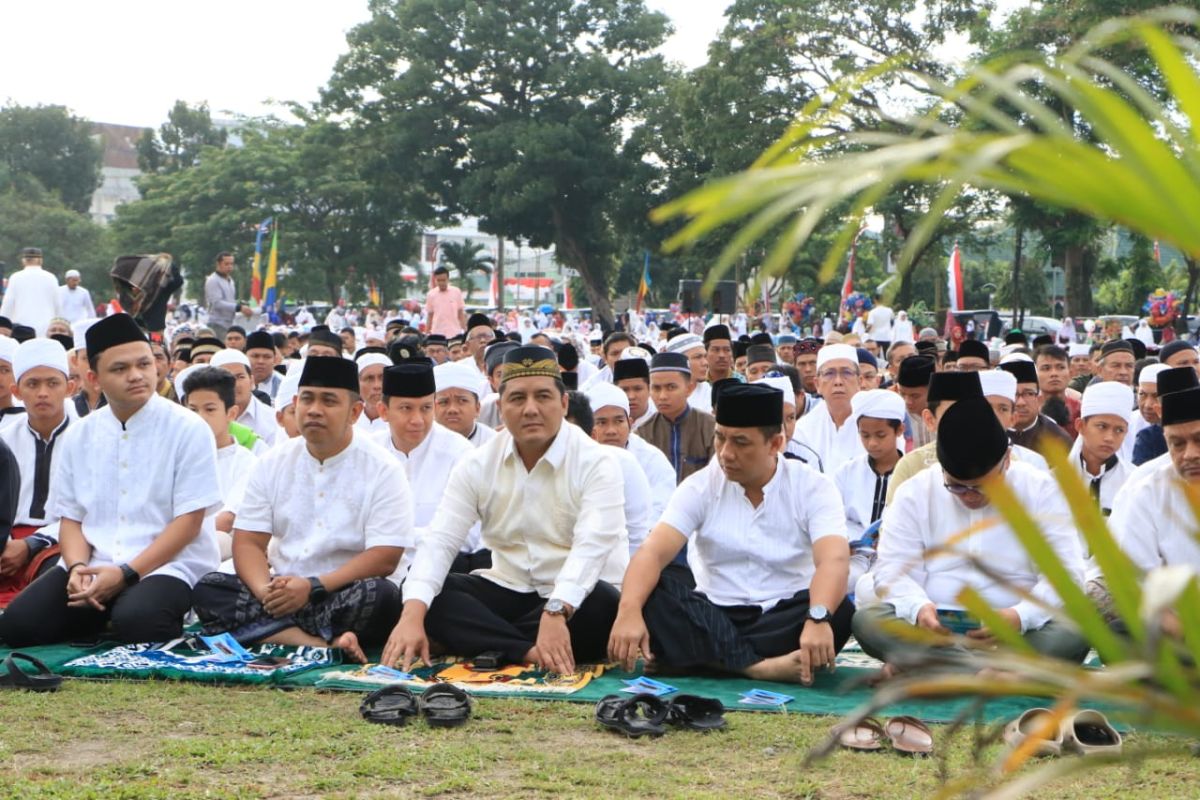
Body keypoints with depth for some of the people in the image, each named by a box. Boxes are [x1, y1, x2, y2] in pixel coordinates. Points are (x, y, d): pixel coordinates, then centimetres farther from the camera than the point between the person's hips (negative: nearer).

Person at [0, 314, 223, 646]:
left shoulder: (188, 429, -5)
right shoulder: (77, 436, 10)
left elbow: (188, 521, -9)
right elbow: (70, 517, 12)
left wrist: (126, 574, -19)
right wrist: (78, 567, -12)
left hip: (166, 564, -4)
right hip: (93, 565, 5)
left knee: (135, 622, -36)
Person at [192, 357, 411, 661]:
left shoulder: (383, 469, -3)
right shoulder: (273, 463, 10)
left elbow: (384, 558, -11)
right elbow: (248, 542, 3)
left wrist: (313, 587, -20)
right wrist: (264, 589, -19)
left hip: (345, 596, -4)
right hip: (281, 591, 4)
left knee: (379, 595, -35)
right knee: (209, 590, -22)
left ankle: (269, 633, -23)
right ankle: (326, 645, -35)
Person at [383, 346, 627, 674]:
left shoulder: (595, 463, -12)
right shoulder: (478, 465, 0)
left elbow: (592, 546, -27)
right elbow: (440, 541, -9)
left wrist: (555, 613, -45)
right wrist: (412, 615, -27)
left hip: (576, 599, -4)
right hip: (508, 593, 4)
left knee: (602, 603, -37)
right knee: (426, 595, -18)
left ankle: (488, 645, -23)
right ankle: (526, 653, -31)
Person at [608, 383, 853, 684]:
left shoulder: (813, 487, -5)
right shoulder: (701, 487, -1)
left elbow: (833, 560, -22)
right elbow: (653, 552, -15)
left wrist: (818, 619, -44)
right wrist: (629, 611, -36)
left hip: (784, 618, -1)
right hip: (713, 617, 1)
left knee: (839, 611, -32)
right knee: (649, 593, -26)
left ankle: (707, 658, -28)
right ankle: (760, 666, -35)